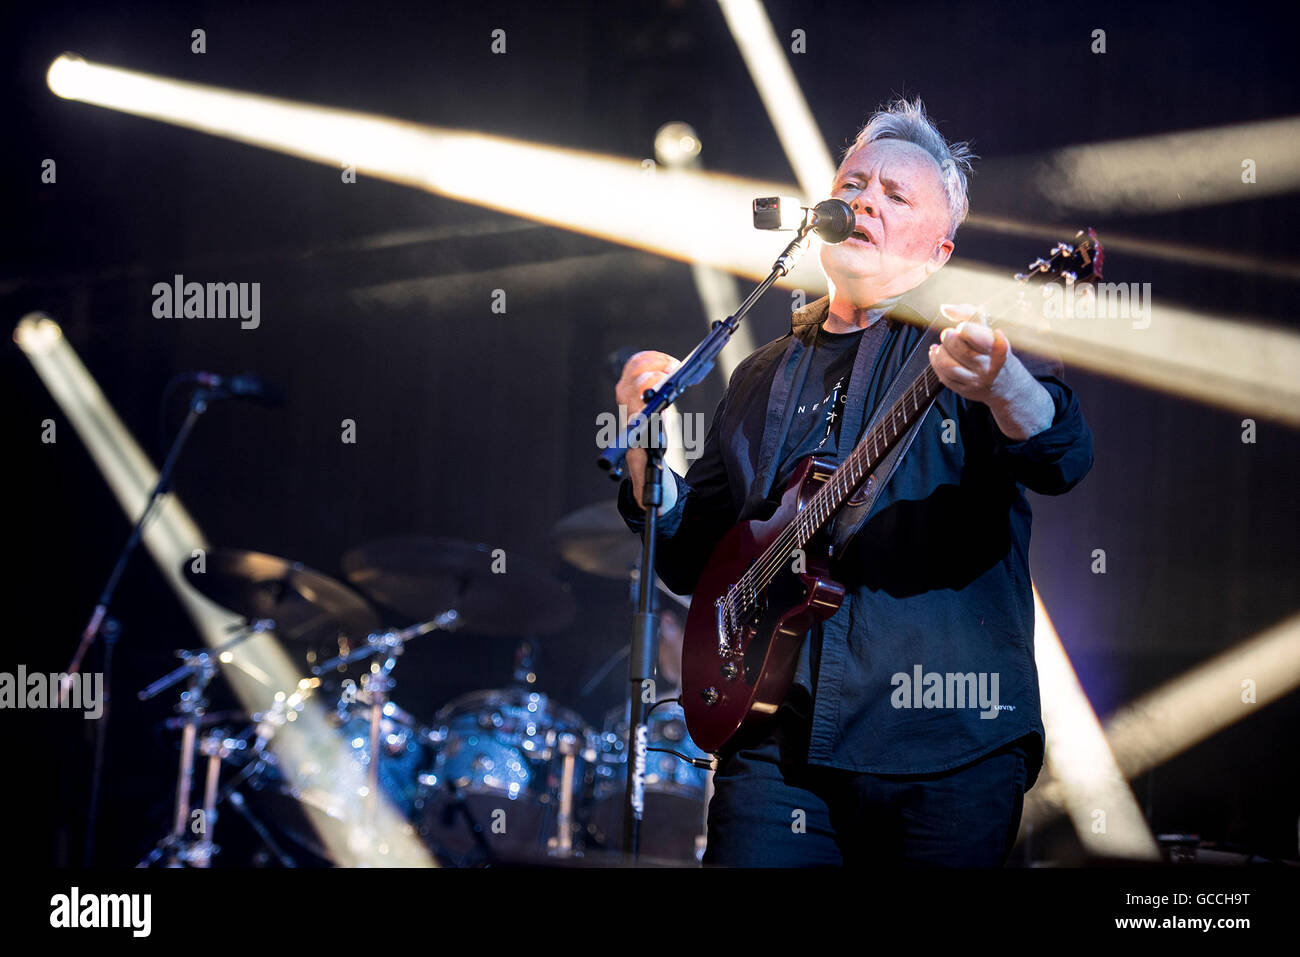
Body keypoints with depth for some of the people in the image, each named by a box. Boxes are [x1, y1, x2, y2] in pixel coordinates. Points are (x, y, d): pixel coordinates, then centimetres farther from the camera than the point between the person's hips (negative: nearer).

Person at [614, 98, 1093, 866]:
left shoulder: (967, 339, 4)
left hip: (950, 742, -3)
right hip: (777, 742, 4)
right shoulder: (764, 377, 19)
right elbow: (692, 559, 20)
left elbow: (1064, 457, -15)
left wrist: (999, 383, -37)